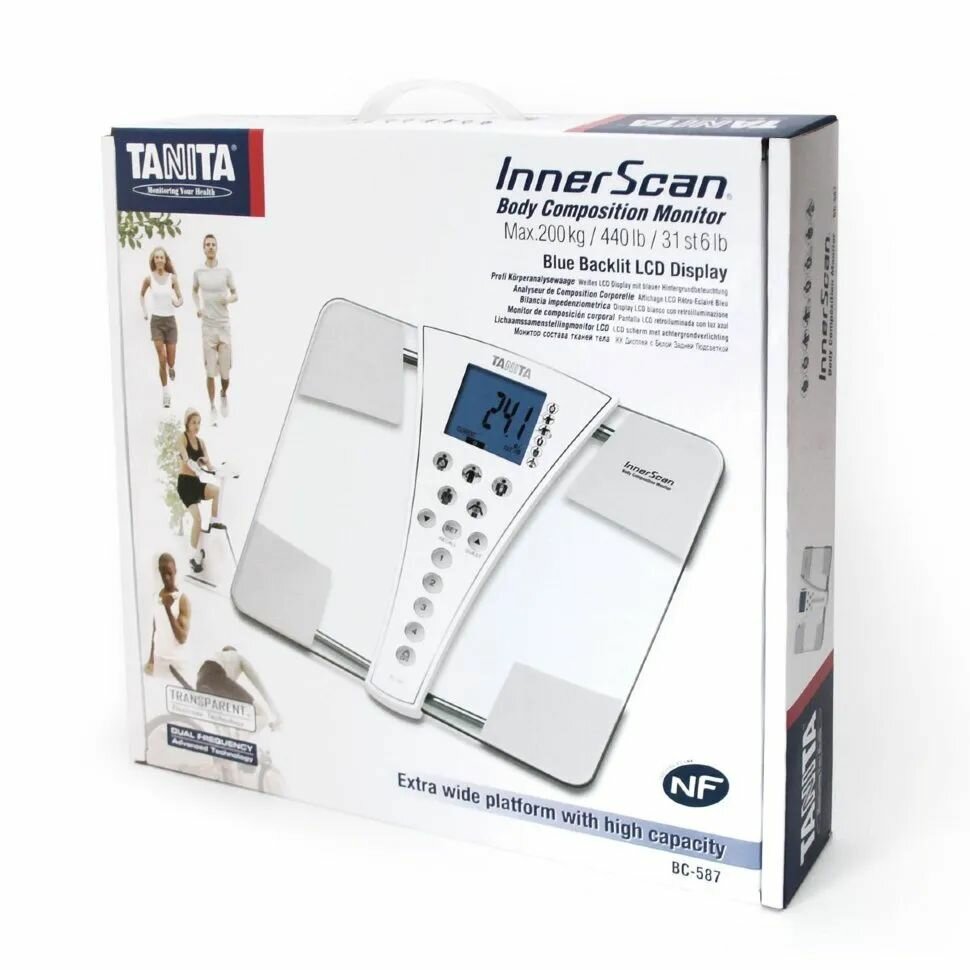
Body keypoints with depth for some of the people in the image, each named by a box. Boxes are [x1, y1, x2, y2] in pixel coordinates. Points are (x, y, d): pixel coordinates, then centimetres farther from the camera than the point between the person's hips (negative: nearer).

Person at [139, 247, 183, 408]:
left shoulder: (172, 278, -3)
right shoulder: (149, 279, -3)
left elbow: (180, 298, 0)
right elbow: (142, 295, 16)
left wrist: (177, 302, -21)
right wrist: (144, 310, 8)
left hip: (170, 321, 1)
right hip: (156, 321, -1)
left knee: (170, 361, 4)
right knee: (162, 358, -11)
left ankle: (171, 367, 43)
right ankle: (165, 391, -1)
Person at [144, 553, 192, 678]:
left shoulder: (183, 600, -11)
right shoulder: (156, 597, 8)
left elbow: (183, 638, -17)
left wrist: (169, 609, -23)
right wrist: (150, 659, 14)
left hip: (175, 661, -5)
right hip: (158, 660, 5)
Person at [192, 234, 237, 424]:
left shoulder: (226, 271, 0)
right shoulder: (198, 272, 2)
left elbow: (235, 294, 9)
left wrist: (229, 298, -13)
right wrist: (198, 307, 5)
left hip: (224, 325, 0)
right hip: (208, 326, 0)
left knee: (225, 370, 3)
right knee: (210, 371, -1)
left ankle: (224, 395, 33)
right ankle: (212, 408, 8)